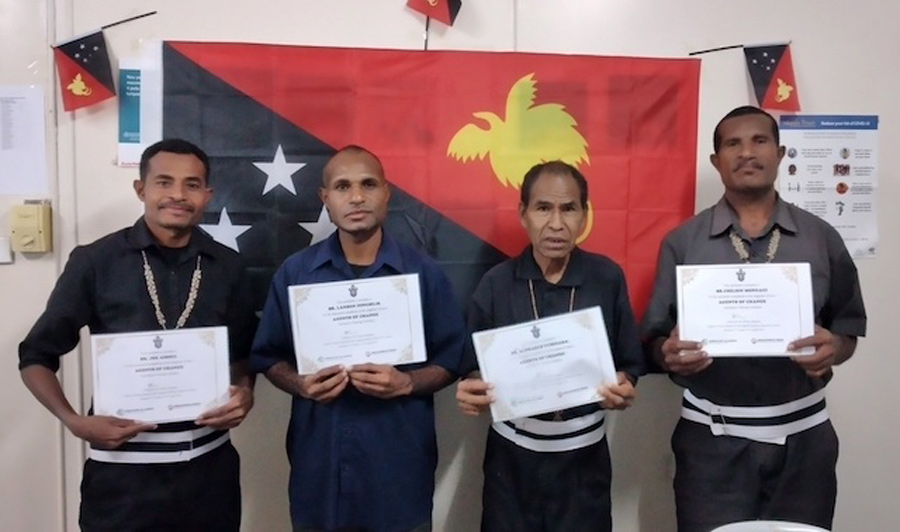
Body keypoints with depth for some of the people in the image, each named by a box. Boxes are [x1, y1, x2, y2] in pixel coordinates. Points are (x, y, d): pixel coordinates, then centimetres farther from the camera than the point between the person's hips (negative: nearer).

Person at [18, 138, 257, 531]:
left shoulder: (227, 266, 3)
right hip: (123, 470, -2)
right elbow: (36, 355, 1)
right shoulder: (94, 262, -5)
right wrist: (74, 421, -13)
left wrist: (245, 392, -7)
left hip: (209, 465, 3)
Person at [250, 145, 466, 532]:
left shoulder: (424, 273, -2)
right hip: (318, 465, 1)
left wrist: (407, 382, -17)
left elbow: (450, 360, 1)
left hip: (400, 467, -1)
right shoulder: (294, 272, 1)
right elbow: (268, 357, 7)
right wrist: (301, 384, -13)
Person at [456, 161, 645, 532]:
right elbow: (474, 367, 0)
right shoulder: (496, 283, -6)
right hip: (512, 454, 0)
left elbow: (631, 361, 1)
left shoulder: (608, 278, -6)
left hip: (584, 455, 0)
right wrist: (469, 391, -20)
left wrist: (624, 387, -20)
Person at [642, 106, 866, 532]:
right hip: (713, 440, -1)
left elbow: (849, 327, 9)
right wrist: (669, 353, -22)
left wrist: (834, 348, -14)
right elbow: (655, 338, 0)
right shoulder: (682, 242, -1)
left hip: (803, 436, 2)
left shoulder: (822, 238, 3)